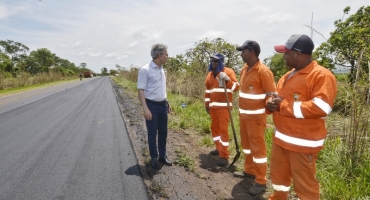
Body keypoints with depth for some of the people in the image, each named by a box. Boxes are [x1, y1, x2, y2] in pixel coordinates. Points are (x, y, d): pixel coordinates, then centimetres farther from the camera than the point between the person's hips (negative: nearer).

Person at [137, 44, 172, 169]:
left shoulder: (161, 69, 9)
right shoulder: (145, 70, -14)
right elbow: (140, 90, -16)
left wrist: (167, 103, 16)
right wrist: (145, 109, -22)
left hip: (162, 105, 7)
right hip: (152, 106, -7)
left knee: (163, 133, 15)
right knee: (152, 134, 6)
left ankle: (162, 156, 30)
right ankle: (154, 158, 23)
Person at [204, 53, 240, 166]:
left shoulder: (228, 72, -4)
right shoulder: (210, 74, 13)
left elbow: (236, 87, -10)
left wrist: (227, 80, -25)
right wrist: (206, 104, 18)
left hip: (224, 106, -6)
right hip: (213, 106, 6)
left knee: (223, 129, -6)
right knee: (214, 128, 15)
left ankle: (224, 155, 1)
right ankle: (219, 148, 33)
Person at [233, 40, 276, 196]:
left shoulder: (263, 71, -16)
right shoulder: (244, 69, 8)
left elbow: (271, 96, -15)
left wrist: (264, 112, -18)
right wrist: (241, 111, 15)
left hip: (256, 116, -8)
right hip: (243, 115, 8)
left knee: (258, 148, 2)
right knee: (246, 144, 19)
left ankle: (261, 182, 16)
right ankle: (249, 171, 37)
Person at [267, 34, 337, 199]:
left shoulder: (322, 75, -15)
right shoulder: (288, 76, 13)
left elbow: (320, 108, -26)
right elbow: (277, 98, 21)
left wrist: (283, 106, -20)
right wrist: (271, 103, -4)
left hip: (303, 142, -9)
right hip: (280, 137, 9)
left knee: (304, 183, 5)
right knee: (278, 173, 23)